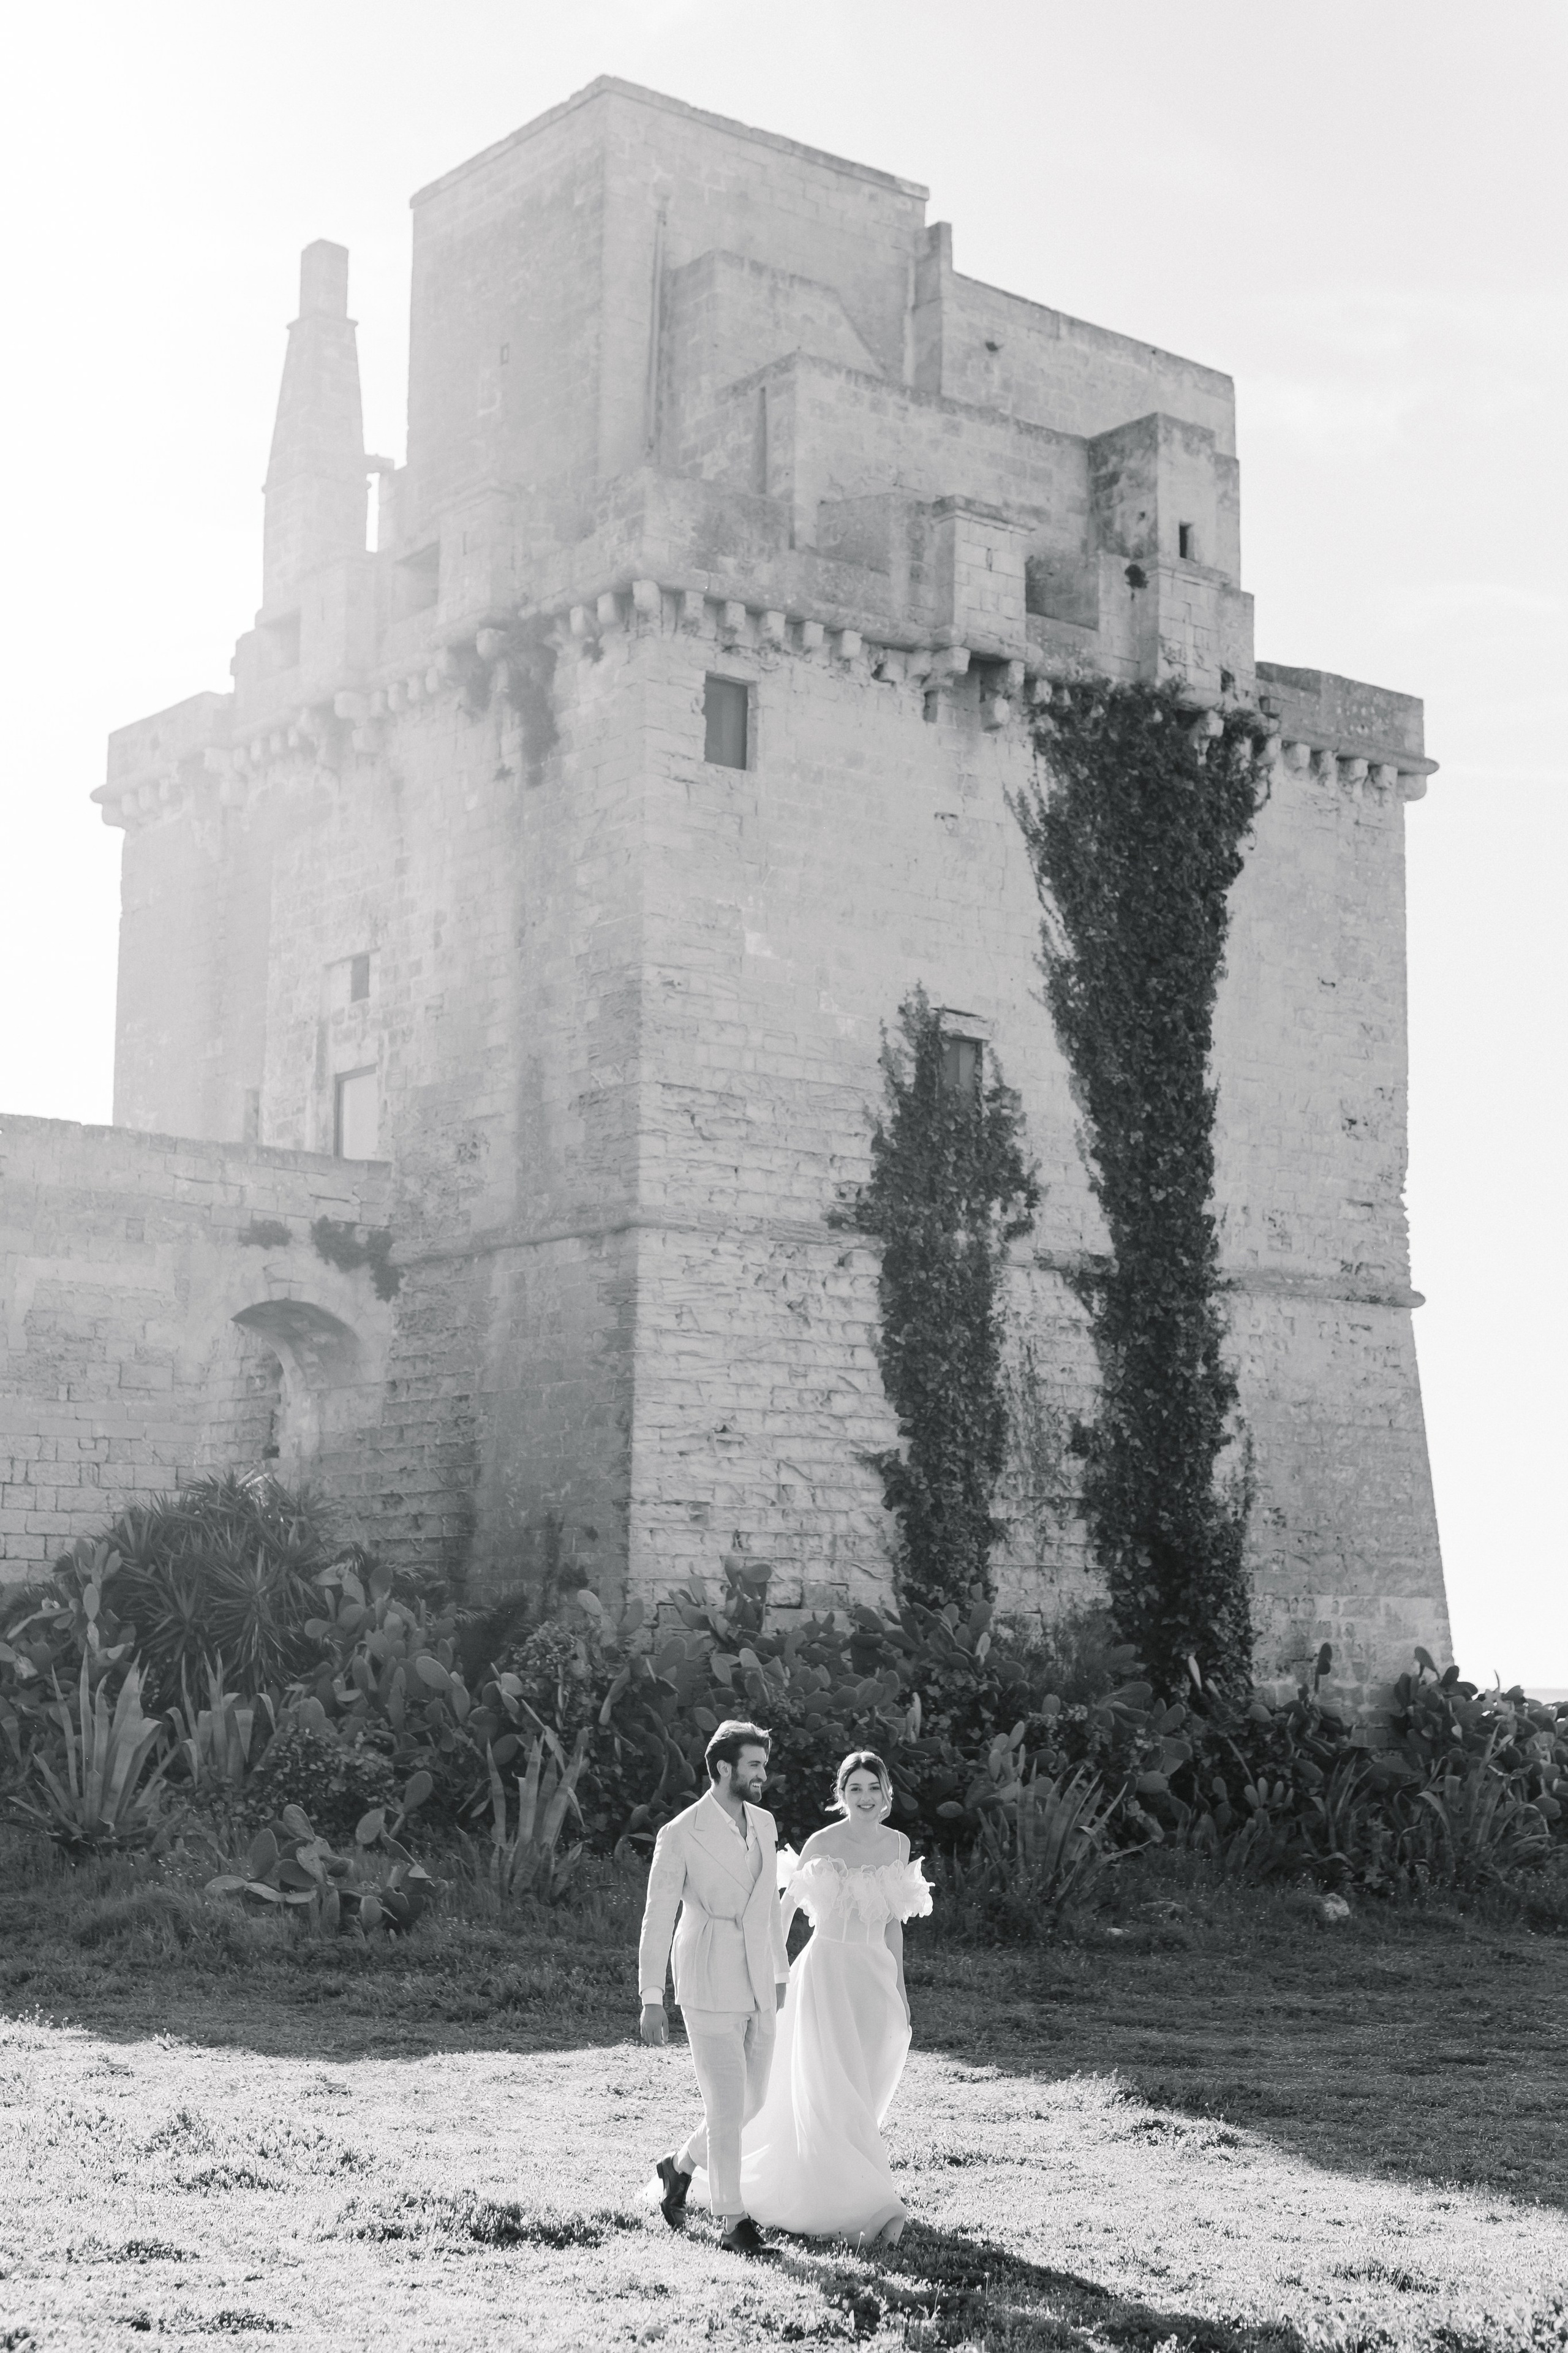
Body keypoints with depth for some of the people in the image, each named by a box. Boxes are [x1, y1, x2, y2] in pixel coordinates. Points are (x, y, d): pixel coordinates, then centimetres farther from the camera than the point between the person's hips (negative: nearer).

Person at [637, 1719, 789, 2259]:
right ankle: (734, 2223, 7)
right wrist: (651, 2001, -10)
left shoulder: (763, 1823, 7)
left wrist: (780, 1973, 20)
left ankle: (681, 2165, 36)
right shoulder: (680, 1836, -12)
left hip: (756, 1987, 7)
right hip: (708, 1987, -7)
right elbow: (657, 1920, -9)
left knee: (751, 2100, 13)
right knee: (726, 2107, -4)